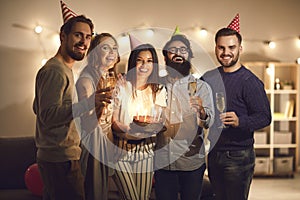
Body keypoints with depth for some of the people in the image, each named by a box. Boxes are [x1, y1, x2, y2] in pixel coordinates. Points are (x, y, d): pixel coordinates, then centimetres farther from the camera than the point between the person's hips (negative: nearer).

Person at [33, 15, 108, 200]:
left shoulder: (63, 69, 19)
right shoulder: (55, 71, -16)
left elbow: (37, 108, 26)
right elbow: (47, 115, -26)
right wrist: (88, 103, -32)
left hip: (53, 156, 11)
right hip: (61, 158, -11)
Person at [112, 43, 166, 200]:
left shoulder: (158, 91, 9)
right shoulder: (121, 88, -4)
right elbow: (113, 123, -7)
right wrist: (128, 128, -26)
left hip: (145, 150, 4)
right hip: (122, 150, -3)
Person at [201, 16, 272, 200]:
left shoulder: (249, 81, -12)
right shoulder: (210, 77, 9)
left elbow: (265, 117, -17)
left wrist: (239, 121, -33)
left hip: (238, 157, -6)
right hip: (213, 153, 7)